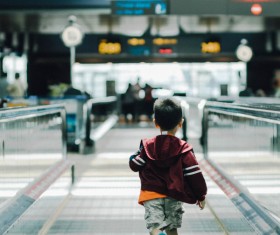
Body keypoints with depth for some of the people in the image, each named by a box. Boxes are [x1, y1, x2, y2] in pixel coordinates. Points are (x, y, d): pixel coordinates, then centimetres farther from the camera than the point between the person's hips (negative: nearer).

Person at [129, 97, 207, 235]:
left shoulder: (147, 146, -1)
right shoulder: (183, 149, -3)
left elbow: (134, 165, 5)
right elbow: (194, 174, -5)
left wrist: (135, 155, 26)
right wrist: (201, 195, 6)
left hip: (151, 194, -1)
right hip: (174, 196, 1)